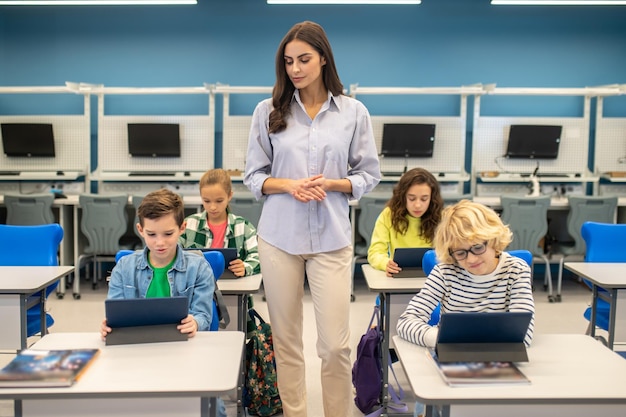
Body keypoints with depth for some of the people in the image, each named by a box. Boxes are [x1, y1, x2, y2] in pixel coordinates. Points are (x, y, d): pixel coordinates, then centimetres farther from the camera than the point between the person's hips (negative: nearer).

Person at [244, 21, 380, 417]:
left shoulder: (354, 112, 1)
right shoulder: (268, 110, 3)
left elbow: (369, 175, 5)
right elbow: (254, 176, 5)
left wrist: (333, 183, -13)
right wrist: (289, 185, -13)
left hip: (331, 239, -1)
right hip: (279, 237, 1)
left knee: (336, 344, 0)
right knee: (286, 339, 11)